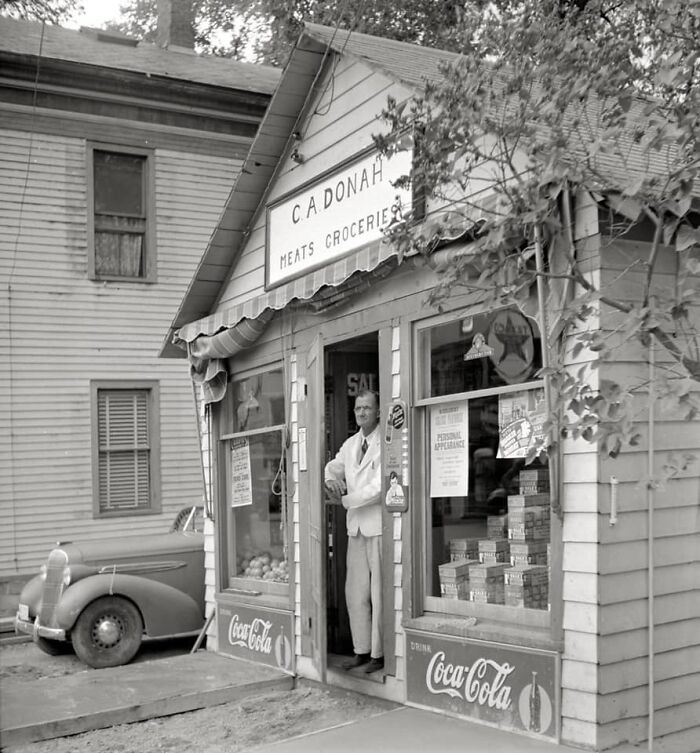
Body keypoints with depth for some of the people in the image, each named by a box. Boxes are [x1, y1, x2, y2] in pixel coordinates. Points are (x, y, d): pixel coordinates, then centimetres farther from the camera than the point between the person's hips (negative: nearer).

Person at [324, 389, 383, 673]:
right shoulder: (350, 444, 16)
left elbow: (379, 487, -14)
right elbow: (334, 466, 14)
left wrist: (344, 500, -8)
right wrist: (331, 479, -10)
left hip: (379, 525, -7)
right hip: (356, 525, 7)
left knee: (378, 591, -3)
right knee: (355, 592, 8)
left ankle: (379, 653, 5)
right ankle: (362, 649, 18)